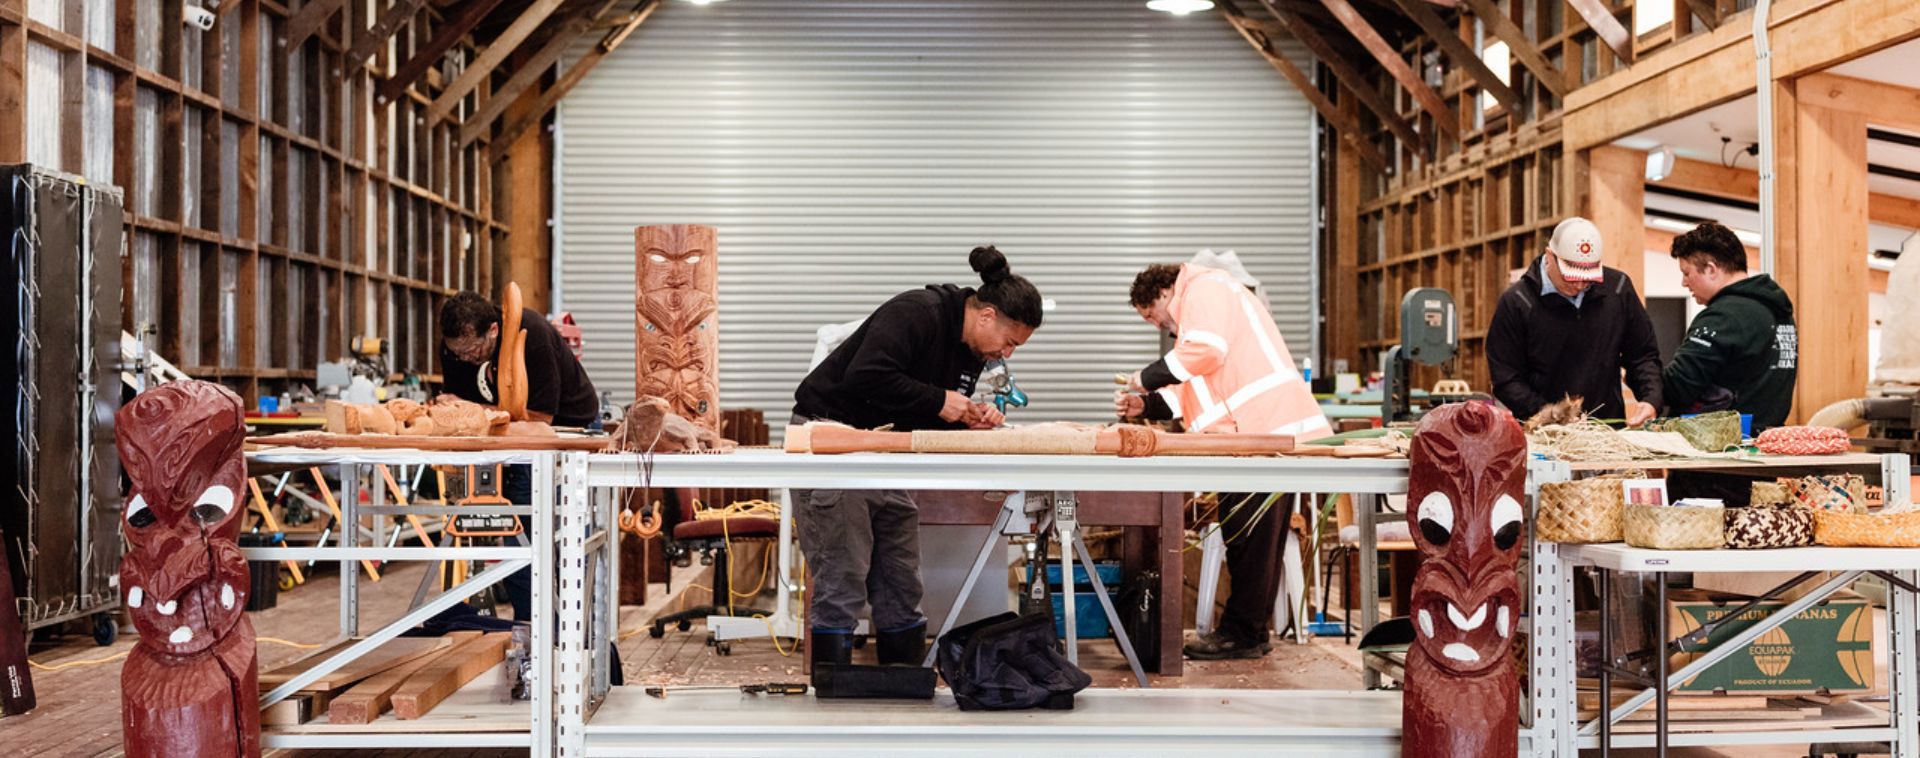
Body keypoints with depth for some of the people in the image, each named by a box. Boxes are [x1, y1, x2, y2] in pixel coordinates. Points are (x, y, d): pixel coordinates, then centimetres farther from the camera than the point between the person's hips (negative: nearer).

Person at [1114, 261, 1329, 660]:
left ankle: (1242, 634, 0)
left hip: (1266, 426, -11)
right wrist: (1145, 405, 15)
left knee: (1247, 535, -5)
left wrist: (1147, 378, -6)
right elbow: (1200, 391, 27)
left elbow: (1206, 350, -18)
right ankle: (1255, 629, 19)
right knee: (1260, 538, 13)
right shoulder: (1203, 300, 31)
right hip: (1276, 431, 11)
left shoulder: (1203, 288, 0)